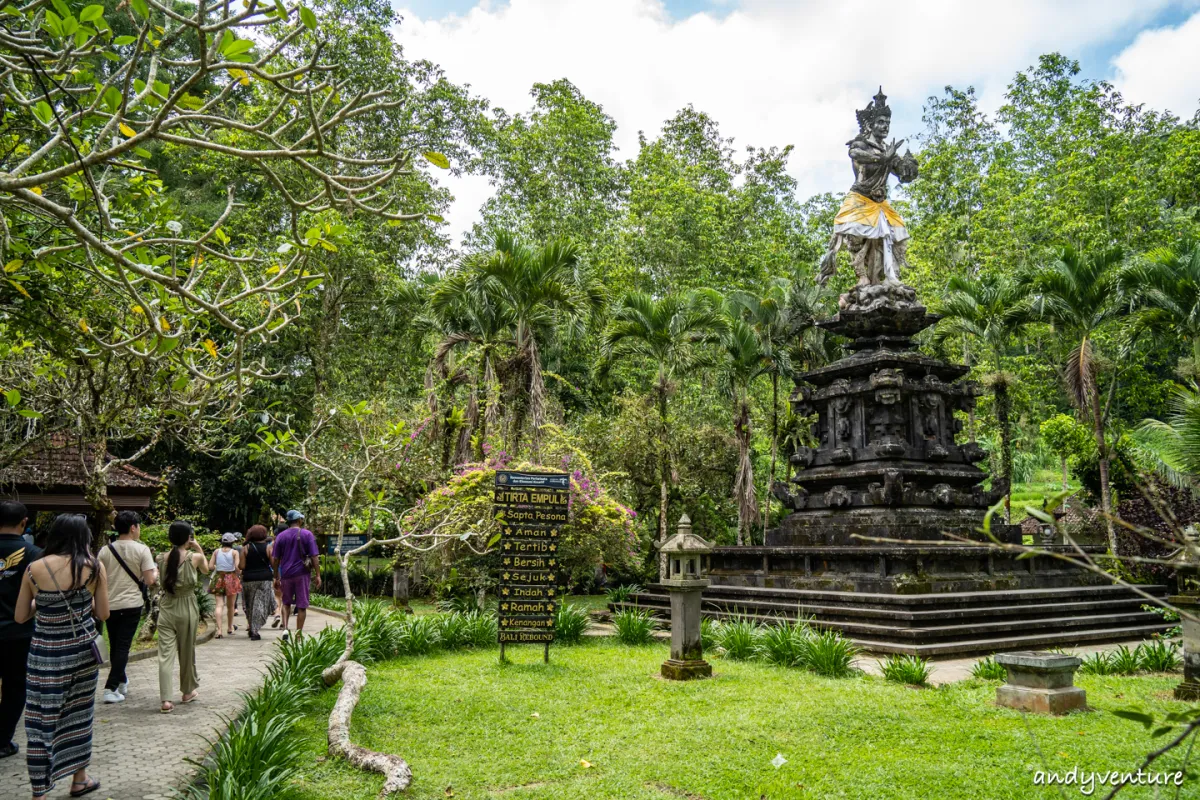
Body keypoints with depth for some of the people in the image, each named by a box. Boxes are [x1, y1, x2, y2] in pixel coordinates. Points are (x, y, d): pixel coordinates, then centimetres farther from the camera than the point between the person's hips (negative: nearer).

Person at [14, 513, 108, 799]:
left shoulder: (34, 569, -5)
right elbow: (102, 613, -1)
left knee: (42, 719, 7)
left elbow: (20, 617, 3)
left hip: (46, 653, 0)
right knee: (78, 712, 16)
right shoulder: (94, 567, -7)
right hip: (82, 650, 0)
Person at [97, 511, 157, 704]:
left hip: (110, 605, 4)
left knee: (115, 646, 17)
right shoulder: (142, 550, -9)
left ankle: (121, 682, 30)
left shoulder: (105, 550, 2)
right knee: (123, 646, 1)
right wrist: (155, 572, 9)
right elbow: (150, 580, -11)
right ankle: (111, 688, -4)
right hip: (132, 605, -4)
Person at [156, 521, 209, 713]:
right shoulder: (195, 557, -10)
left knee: (165, 654, 1)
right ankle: (187, 691, 32)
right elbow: (206, 570, 10)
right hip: (187, 610, -1)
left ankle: (166, 699, -8)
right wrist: (199, 549, 15)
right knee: (187, 652, 15)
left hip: (166, 609, 2)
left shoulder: (162, 558, -3)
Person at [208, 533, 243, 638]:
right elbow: (237, 567, -15)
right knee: (230, 605, 14)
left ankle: (219, 629, -17)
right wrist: (239, 573, 6)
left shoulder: (216, 551, 2)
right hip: (231, 579, -1)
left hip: (219, 579, 1)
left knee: (219, 605, -3)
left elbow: (210, 566, -1)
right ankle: (230, 628, 28)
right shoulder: (235, 552, -6)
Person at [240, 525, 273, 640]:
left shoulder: (246, 548, -1)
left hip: (249, 579, 1)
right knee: (260, 605, 1)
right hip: (265, 579, -1)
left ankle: (251, 627, 23)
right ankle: (255, 631, -5)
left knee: (249, 605, 17)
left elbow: (242, 566, -4)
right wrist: (275, 578, 9)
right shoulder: (268, 547, -2)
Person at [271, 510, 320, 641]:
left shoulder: (281, 536, 4)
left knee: (285, 603, 19)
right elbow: (314, 556, -7)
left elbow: (275, 559, 4)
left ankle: (285, 628, 2)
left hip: (286, 574, 2)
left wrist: (276, 577, 12)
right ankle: (298, 635, 6)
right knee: (302, 606, 4)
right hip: (302, 574, -2)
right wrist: (317, 575, -4)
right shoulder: (307, 534, -3)